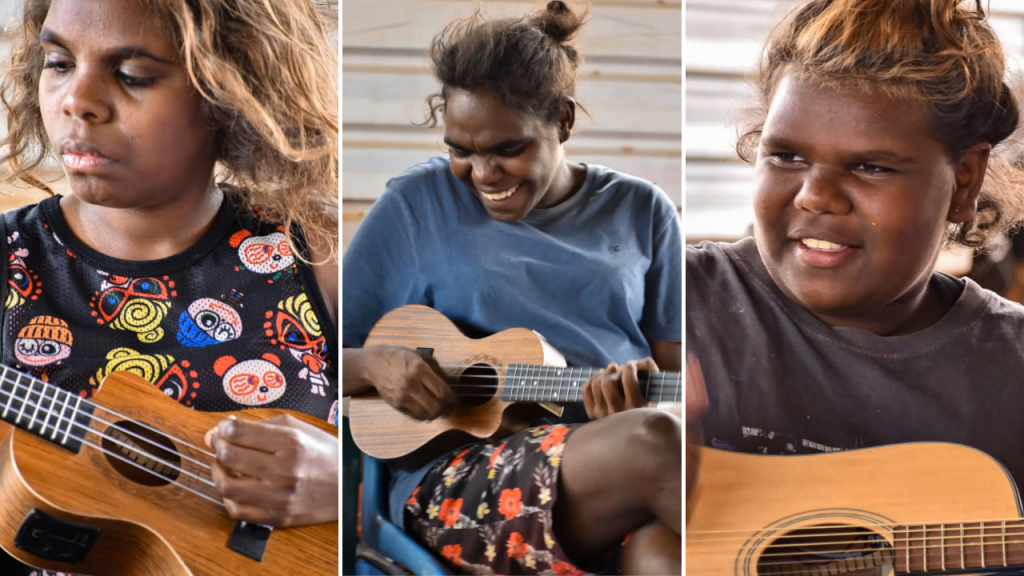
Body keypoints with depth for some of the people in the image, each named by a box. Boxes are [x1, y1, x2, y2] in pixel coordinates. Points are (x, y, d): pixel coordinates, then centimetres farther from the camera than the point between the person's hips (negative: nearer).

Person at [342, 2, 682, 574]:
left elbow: (675, 365, 14)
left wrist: (644, 385, -10)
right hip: (454, 483, -1)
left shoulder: (641, 211, 14)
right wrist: (373, 364, -11)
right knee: (653, 443, -33)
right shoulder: (417, 205, 9)